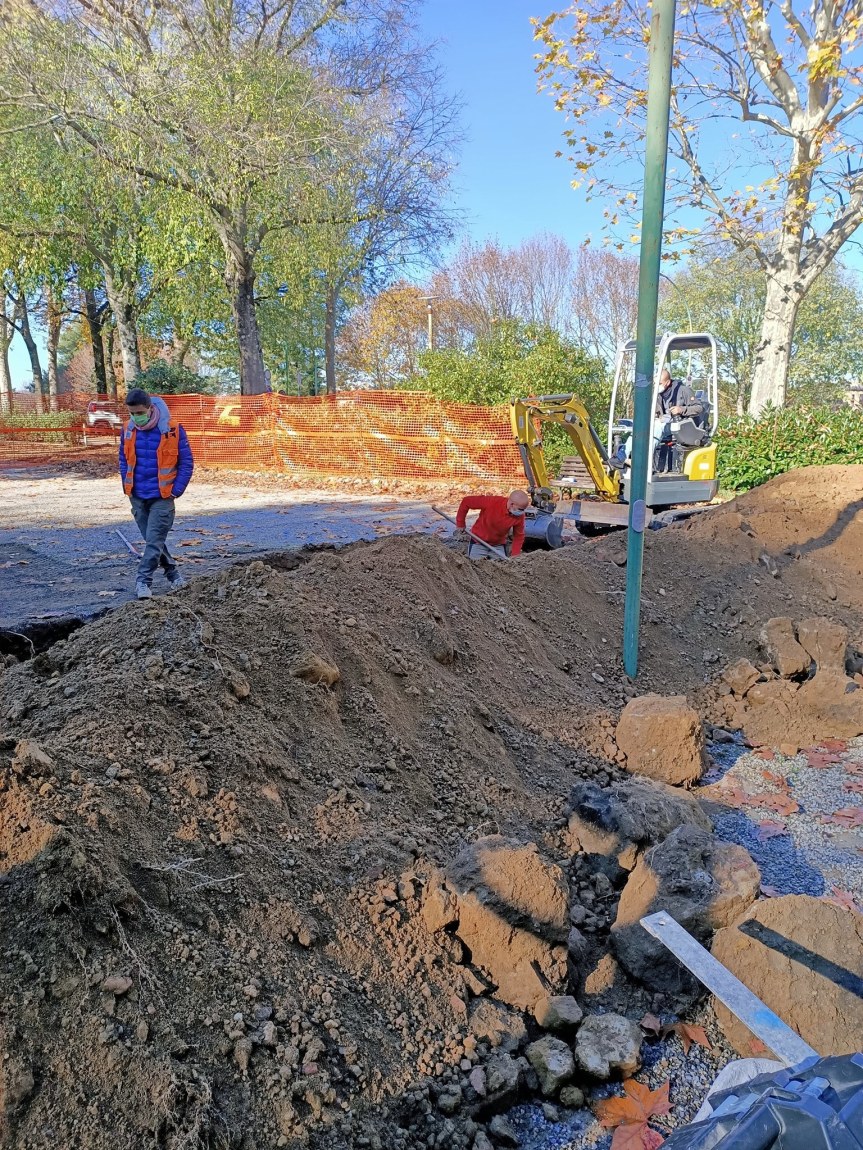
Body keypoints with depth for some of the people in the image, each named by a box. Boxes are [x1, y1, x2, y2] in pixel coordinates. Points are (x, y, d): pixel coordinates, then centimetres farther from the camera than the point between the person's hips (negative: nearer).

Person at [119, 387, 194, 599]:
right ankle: (173, 575, 28)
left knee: (154, 540, -9)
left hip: (162, 497, -5)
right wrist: (127, 486, 6)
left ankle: (143, 581, -4)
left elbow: (187, 462, -5)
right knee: (154, 540, 13)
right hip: (137, 497, 5)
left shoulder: (172, 429, -12)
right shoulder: (128, 430, 1)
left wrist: (176, 491, -9)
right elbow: (124, 460, 16)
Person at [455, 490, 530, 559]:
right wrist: (460, 523, -12)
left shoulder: (520, 516, -19)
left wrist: (514, 555, -15)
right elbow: (466, 501, -21)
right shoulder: (492, 502, -30)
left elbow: (519, 536, -5)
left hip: (499, 545, 2)